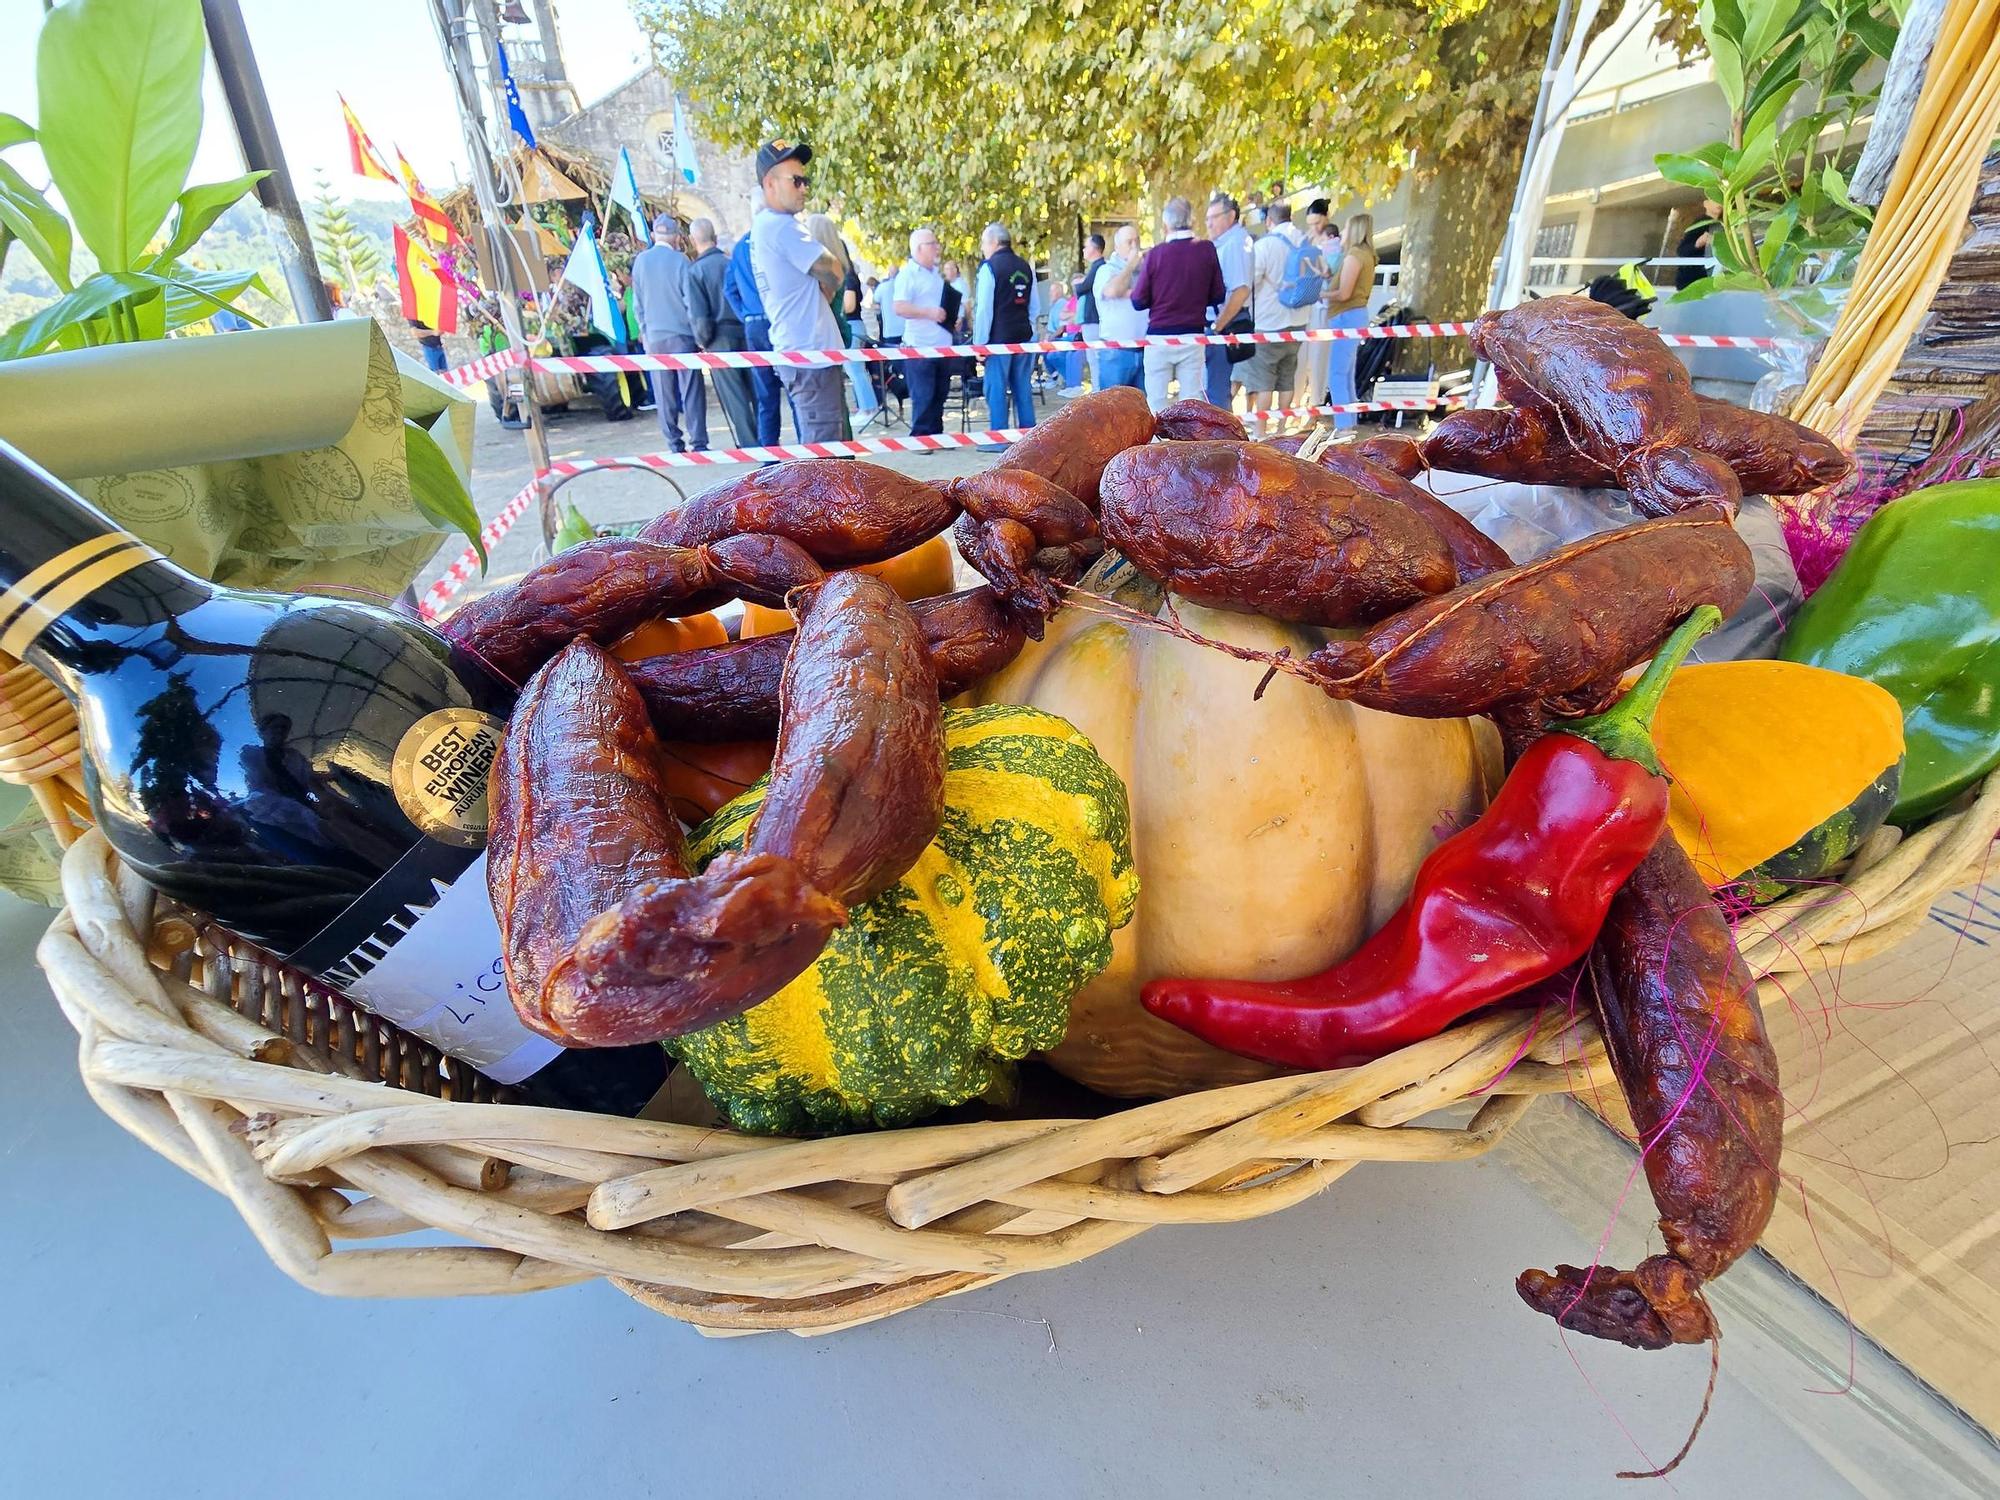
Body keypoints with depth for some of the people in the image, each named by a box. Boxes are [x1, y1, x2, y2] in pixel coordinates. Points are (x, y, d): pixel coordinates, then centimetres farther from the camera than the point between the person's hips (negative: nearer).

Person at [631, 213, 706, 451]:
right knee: (691, 390, -1)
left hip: (654, 336, 3)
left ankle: (674, 445, 7)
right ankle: (698, 443, -4)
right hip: (682, 334, -3)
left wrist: (644, 332, 19)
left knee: (664, 394, 6)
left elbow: (638, 302, 10)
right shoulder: (680, 260, -7)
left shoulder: (640, 261, 5)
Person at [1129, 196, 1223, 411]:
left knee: (1156, 400, 6)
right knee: (1191, 401, 6)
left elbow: (1139, 301, -5)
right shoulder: (1207, 250, -3)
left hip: (1159, 337, -1)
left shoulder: (1155, 254, -8)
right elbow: (1218, 296, 3)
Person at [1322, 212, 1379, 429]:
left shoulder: (1354, 255, -11)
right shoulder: (1366, 255, 17)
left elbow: (1343, 293, -17)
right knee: (1346, 376, 13)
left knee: (1337, 377, -10)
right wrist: (1327, 276, 11)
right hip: (1356, 315, 10)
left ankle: (1343, 429, -12)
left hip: (1347, 317, -10)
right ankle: (1349, 424, 17)